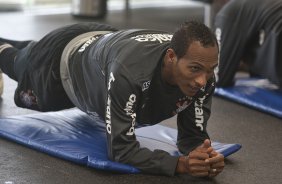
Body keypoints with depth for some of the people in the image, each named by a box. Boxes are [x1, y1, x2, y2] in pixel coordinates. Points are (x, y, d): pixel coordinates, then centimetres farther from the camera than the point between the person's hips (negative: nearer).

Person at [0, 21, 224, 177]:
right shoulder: (129, 71, -53)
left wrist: (206, 156, -49)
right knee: (20, 66, 30)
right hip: (65, 54, -5)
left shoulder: (203, 77, -36)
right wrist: (179, 164, -61)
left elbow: (193, 135, -26)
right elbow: (121, 148, -49)